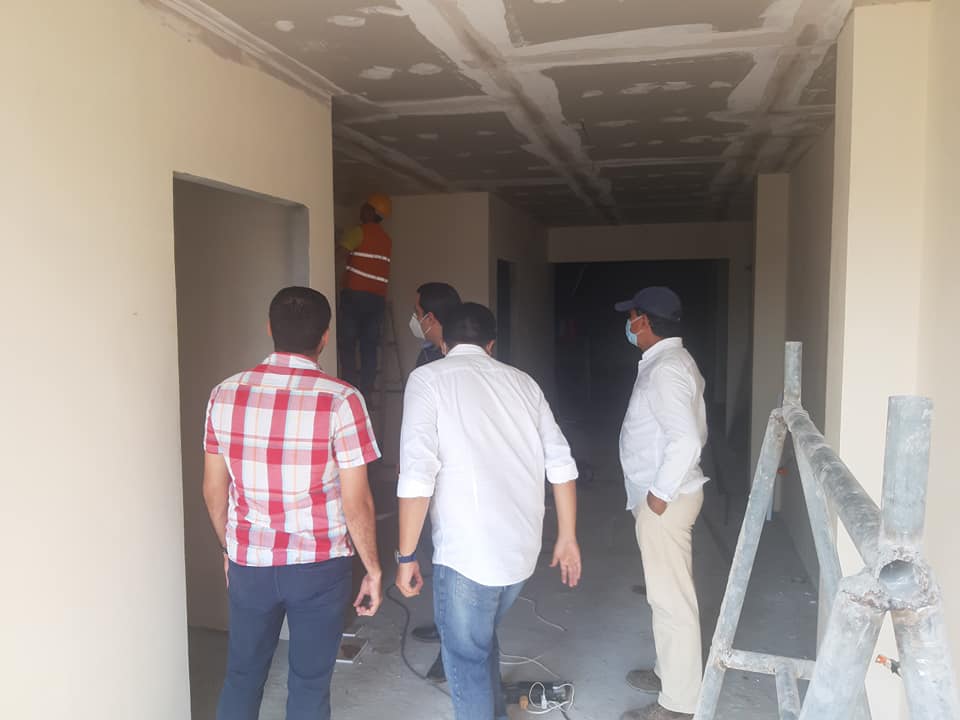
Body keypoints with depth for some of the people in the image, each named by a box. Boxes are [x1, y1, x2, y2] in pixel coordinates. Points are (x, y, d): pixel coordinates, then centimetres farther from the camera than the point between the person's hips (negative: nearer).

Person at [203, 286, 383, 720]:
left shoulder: (225, 394, -4)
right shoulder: (340, 400, -17)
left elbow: (213, 490, 4)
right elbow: (355, 502, -14)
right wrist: (373, 568, -1)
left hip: (249, 560, 4)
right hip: (319, 563, -3)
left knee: (242, 675, 21)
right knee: (309, 684, 13)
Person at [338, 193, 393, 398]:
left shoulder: (360, 232, -4)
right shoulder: (387, 240, 16)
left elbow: (340, 250, -13)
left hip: (355, 295, -6)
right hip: (378, 298, 6)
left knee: (347, 344, -2)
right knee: (369, 347, 5)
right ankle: (366, 392, 3)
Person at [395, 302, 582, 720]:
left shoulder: (428, 379, -4)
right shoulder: (521, 381, 11)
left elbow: (417, 474, -14)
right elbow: (561, 463, 7)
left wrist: (406, 555, -7)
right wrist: (567, 537, 15)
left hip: (467, 550, -6)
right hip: (523, 547, 6)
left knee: (466, 658, 12)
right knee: (481, 639, 27)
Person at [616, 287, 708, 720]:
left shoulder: (665, 369, -20)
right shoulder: (673, 361, 12)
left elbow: (686, 440, -30)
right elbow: (695, 432, 18)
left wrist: (660, 494, -21)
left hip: (664, 500, -11)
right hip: (665, 493, 11)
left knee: (672, 598, 0)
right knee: (667, 593, 21)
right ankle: (670, 672, 37)